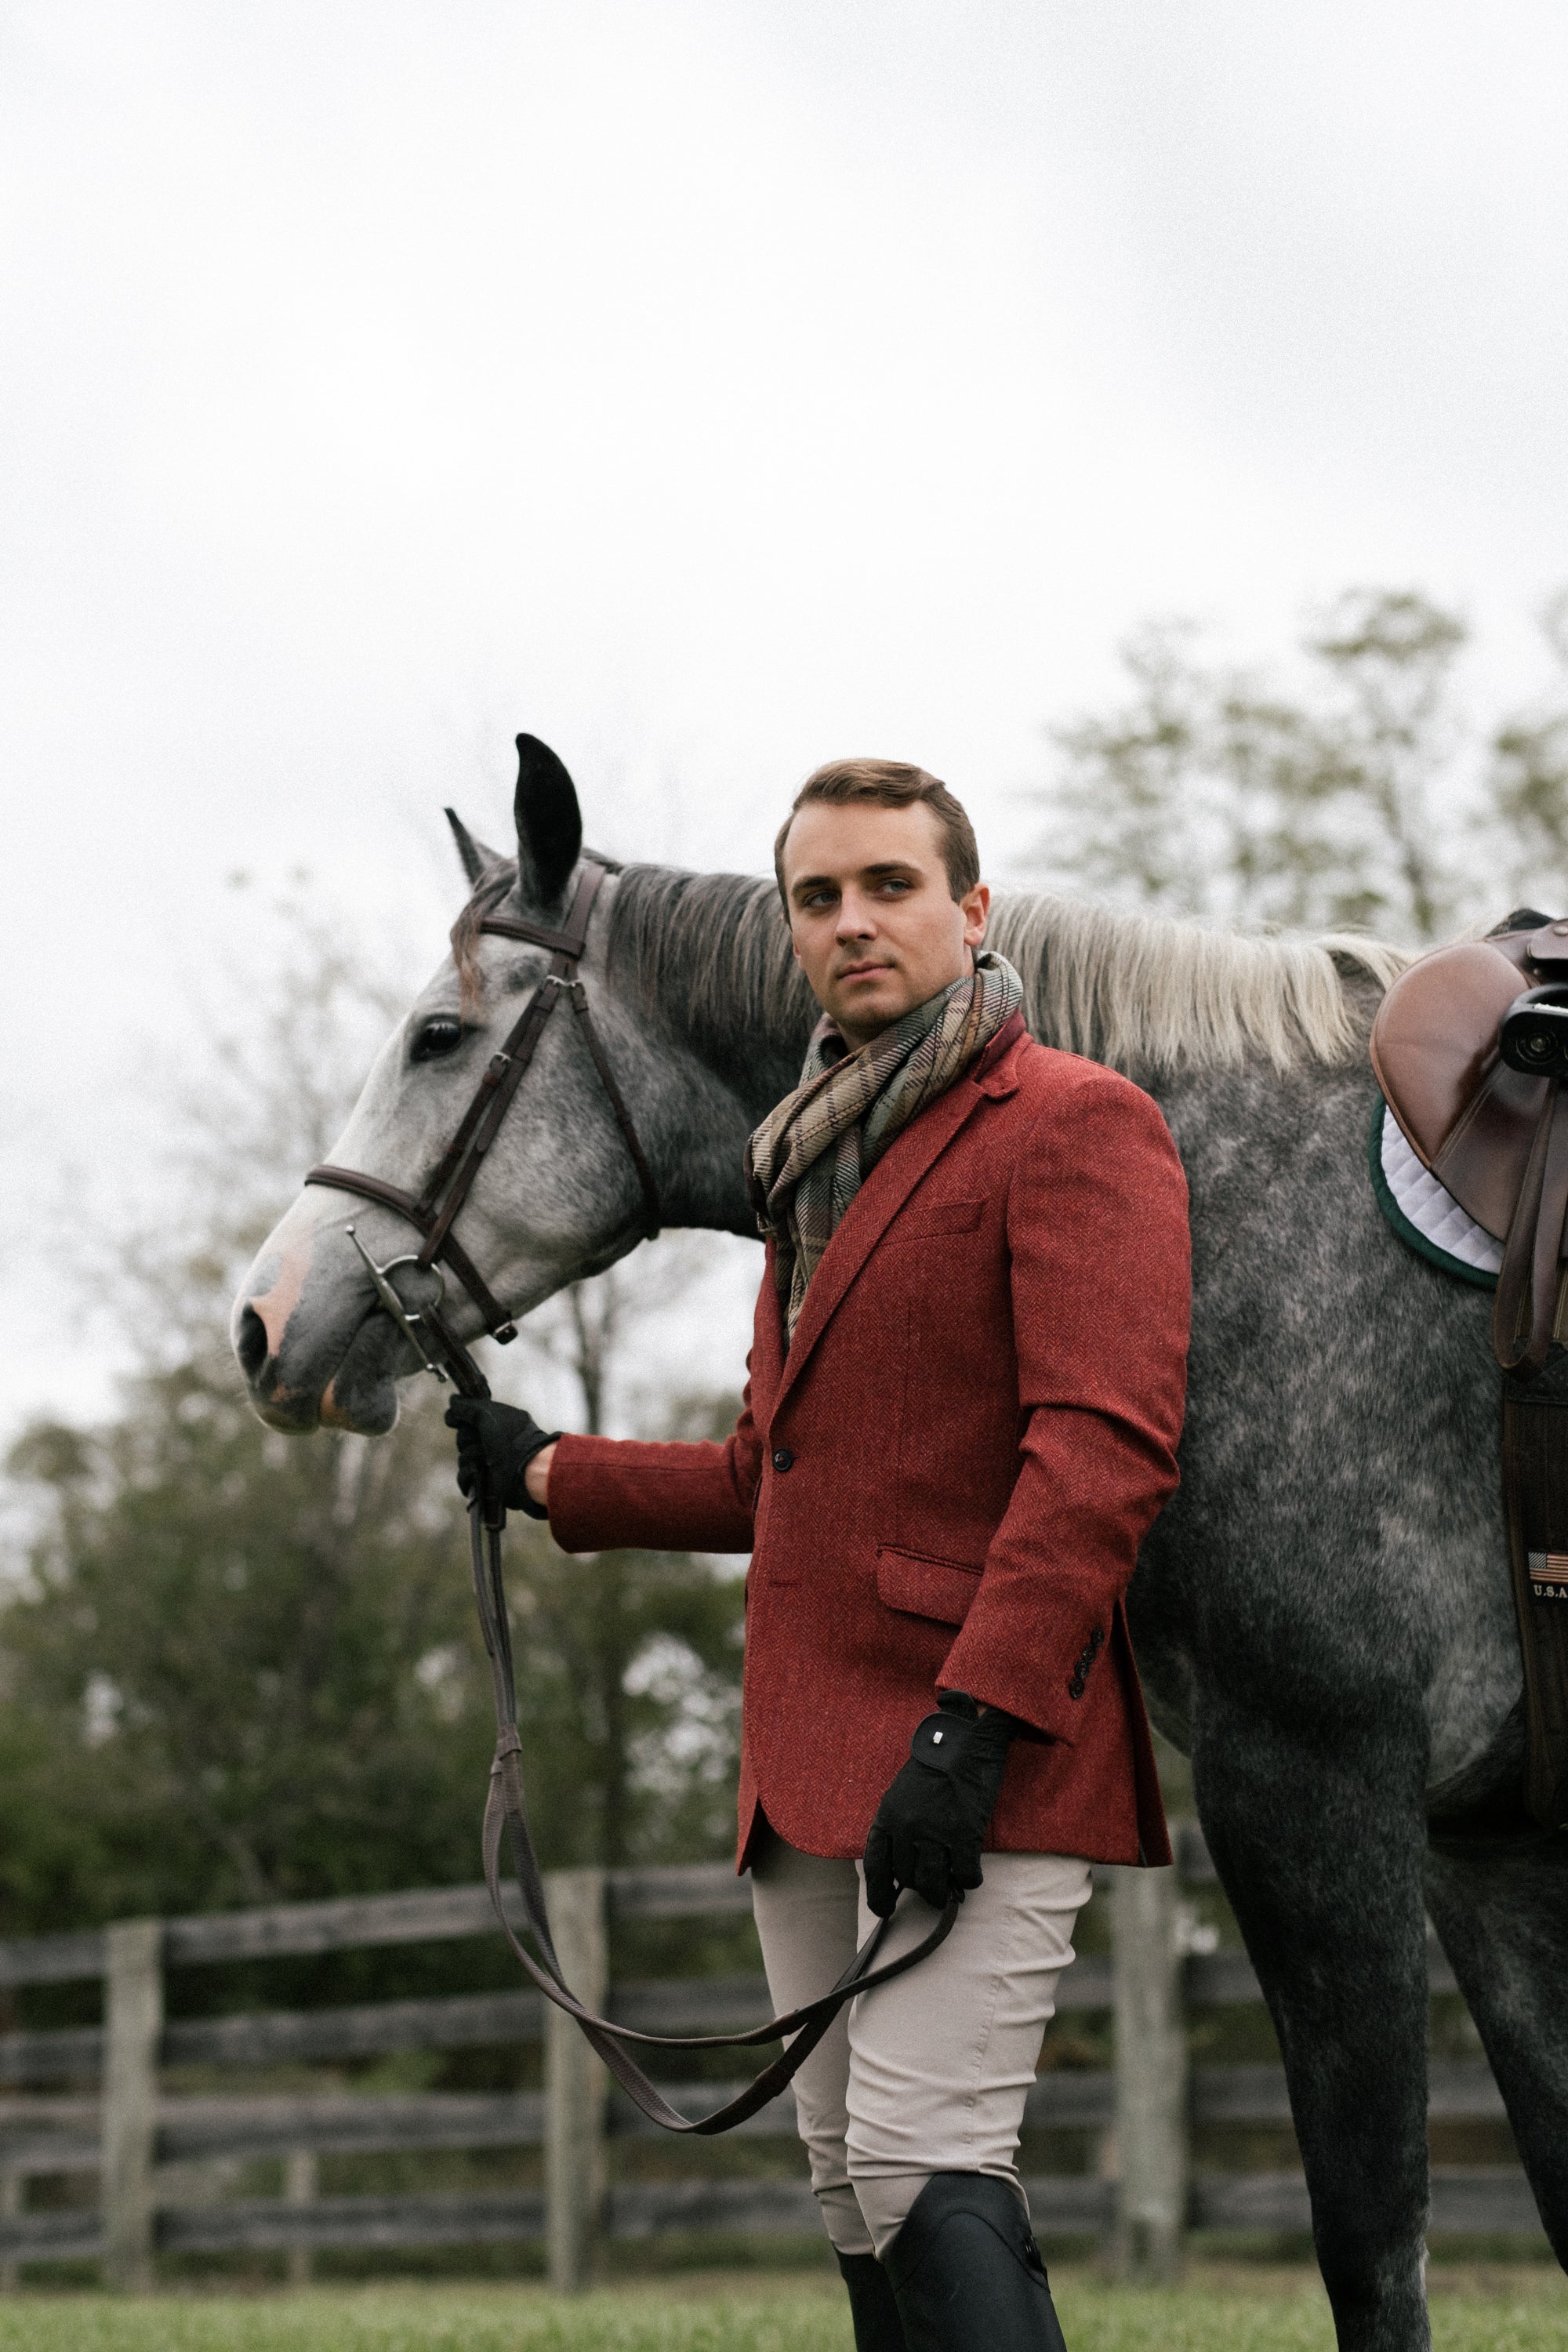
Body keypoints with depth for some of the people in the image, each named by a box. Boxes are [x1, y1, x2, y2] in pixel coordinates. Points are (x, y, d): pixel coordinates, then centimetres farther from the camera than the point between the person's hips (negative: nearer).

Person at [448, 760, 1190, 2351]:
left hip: (981, 1760, -9)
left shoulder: (1075, 1128, -5)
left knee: (925, 2170, -20)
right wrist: (550, 1476, 29)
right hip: (809, 1771, 9)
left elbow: (1104, 1447, -18)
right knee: (857, 2200, 8)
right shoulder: (817, 1167, 23)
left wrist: (971, 1724, -25)